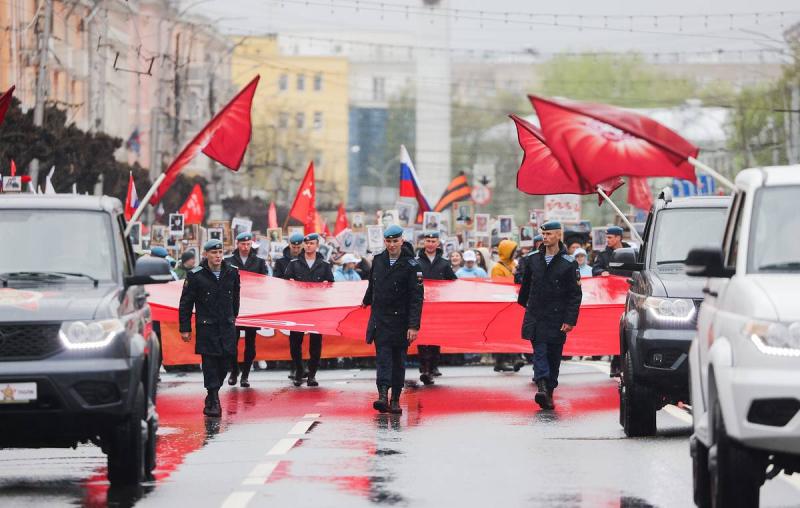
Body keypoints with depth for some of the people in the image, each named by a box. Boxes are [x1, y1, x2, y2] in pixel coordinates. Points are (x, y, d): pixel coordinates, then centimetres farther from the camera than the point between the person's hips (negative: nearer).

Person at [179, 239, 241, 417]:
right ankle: (213, 401, -2)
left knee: (226, 361, 3)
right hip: (206, 327, -4)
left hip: (227, 325, 4)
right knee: (210, 363, -5)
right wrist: (185, 328, -3)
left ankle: (212, 394, 21)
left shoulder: (232, 272, 5)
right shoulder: (195, 275, -6)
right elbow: (185, 304, -2)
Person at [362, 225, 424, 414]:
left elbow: (416, 297, -13)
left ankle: (395, 399, 12)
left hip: (401, 320, -3)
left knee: (398, 360, 5)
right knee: (383, 356, -10)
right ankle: (383, 395, -21)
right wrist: (367, 301, 42)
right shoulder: (378, 261, 5)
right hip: (380, 319, 3)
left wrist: (414, 325, -20)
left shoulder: (411, 265, -9)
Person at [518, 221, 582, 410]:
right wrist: (524, 304, 29)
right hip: (535, 316, 2)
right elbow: (526, 285, 23)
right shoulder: (533, 260, 7)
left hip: (557, 318, -2)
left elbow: (575, 294, -3)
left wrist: (570, 320, -9)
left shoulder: (568, 263, -3)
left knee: (553, 355, 4)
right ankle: (542, 386, -23)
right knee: (540, 351, -12)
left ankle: (549, 391, 12)